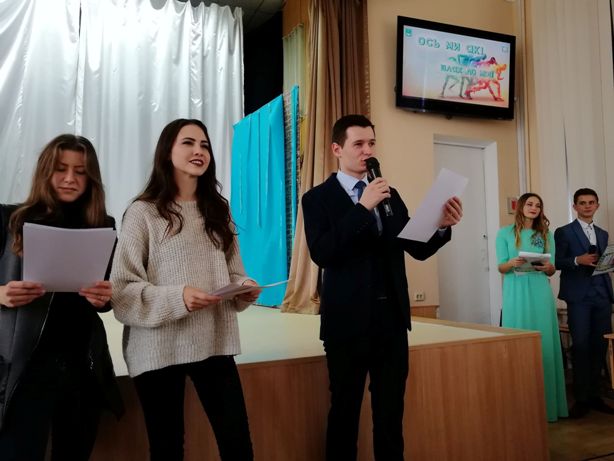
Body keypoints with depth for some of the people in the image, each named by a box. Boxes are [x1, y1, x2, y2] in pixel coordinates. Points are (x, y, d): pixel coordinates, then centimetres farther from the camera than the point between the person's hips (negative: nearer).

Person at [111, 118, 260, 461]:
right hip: (159, 348, -4)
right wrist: (176, 298, -24)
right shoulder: (143, 212, -5)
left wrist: (245, 289, -6)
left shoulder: (218, 210, 13)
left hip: (215, 342, 4)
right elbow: (122, 289, -10)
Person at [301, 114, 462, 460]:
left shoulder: (390, 195, 10)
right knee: (345, 411, 11)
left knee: (391, 411, 15)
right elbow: (321, 253, -19)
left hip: (392, 318, 4)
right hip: (349, 320, -4)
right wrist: (363, 207, -24)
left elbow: (417, 249, 7)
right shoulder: (318, 198, -4)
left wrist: (443, 226, -13)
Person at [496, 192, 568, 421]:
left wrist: (547, 267, -12)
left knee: (544, 344, 1)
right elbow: (501, 268, 1)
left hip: (540, 293, 2)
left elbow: (552, 270, 11)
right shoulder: (505, 233, 5)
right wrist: (512, 263, -20)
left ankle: (547, 402, 9)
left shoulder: (546, 234, 12)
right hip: (516, 294, -2)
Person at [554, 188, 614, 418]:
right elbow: (557, 262, -2)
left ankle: (594, 395, 15)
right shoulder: (564, 232, 4)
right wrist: (578, 260, -19)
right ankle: (581, 398, 3)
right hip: (578, 296, -5)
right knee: (581, 346, -5)